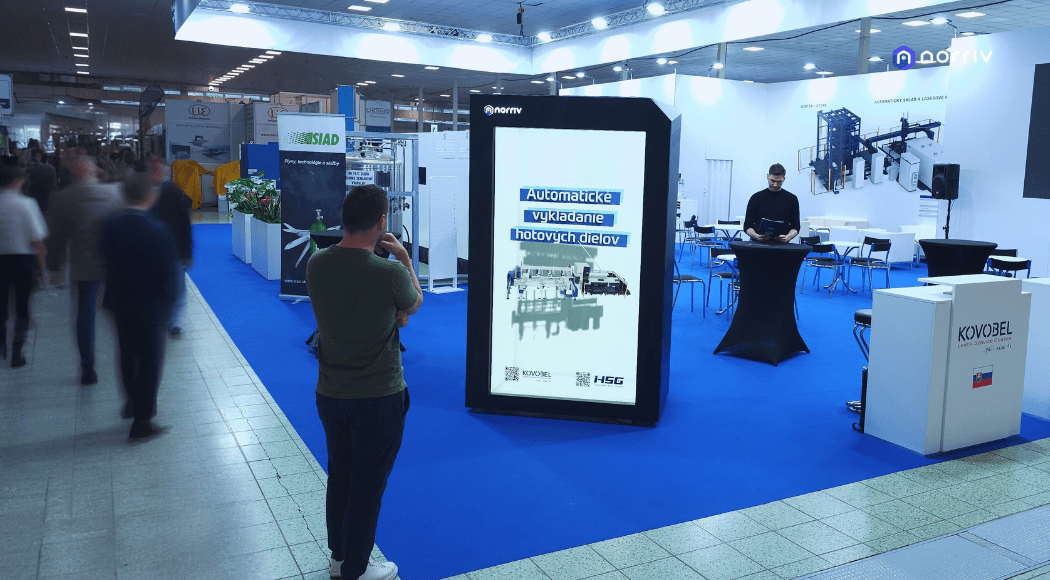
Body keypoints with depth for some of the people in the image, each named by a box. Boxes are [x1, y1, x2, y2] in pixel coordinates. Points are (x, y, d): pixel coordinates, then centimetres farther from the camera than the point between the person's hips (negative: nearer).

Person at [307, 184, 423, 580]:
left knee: (339, 475, 21)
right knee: (368, 484, 11)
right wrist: (403, 257, 7)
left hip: (330, 394, 5)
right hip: (378, 398, -5)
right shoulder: (390, 274, -23)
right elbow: (414, 305, -1)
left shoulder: (316, 265, -7)